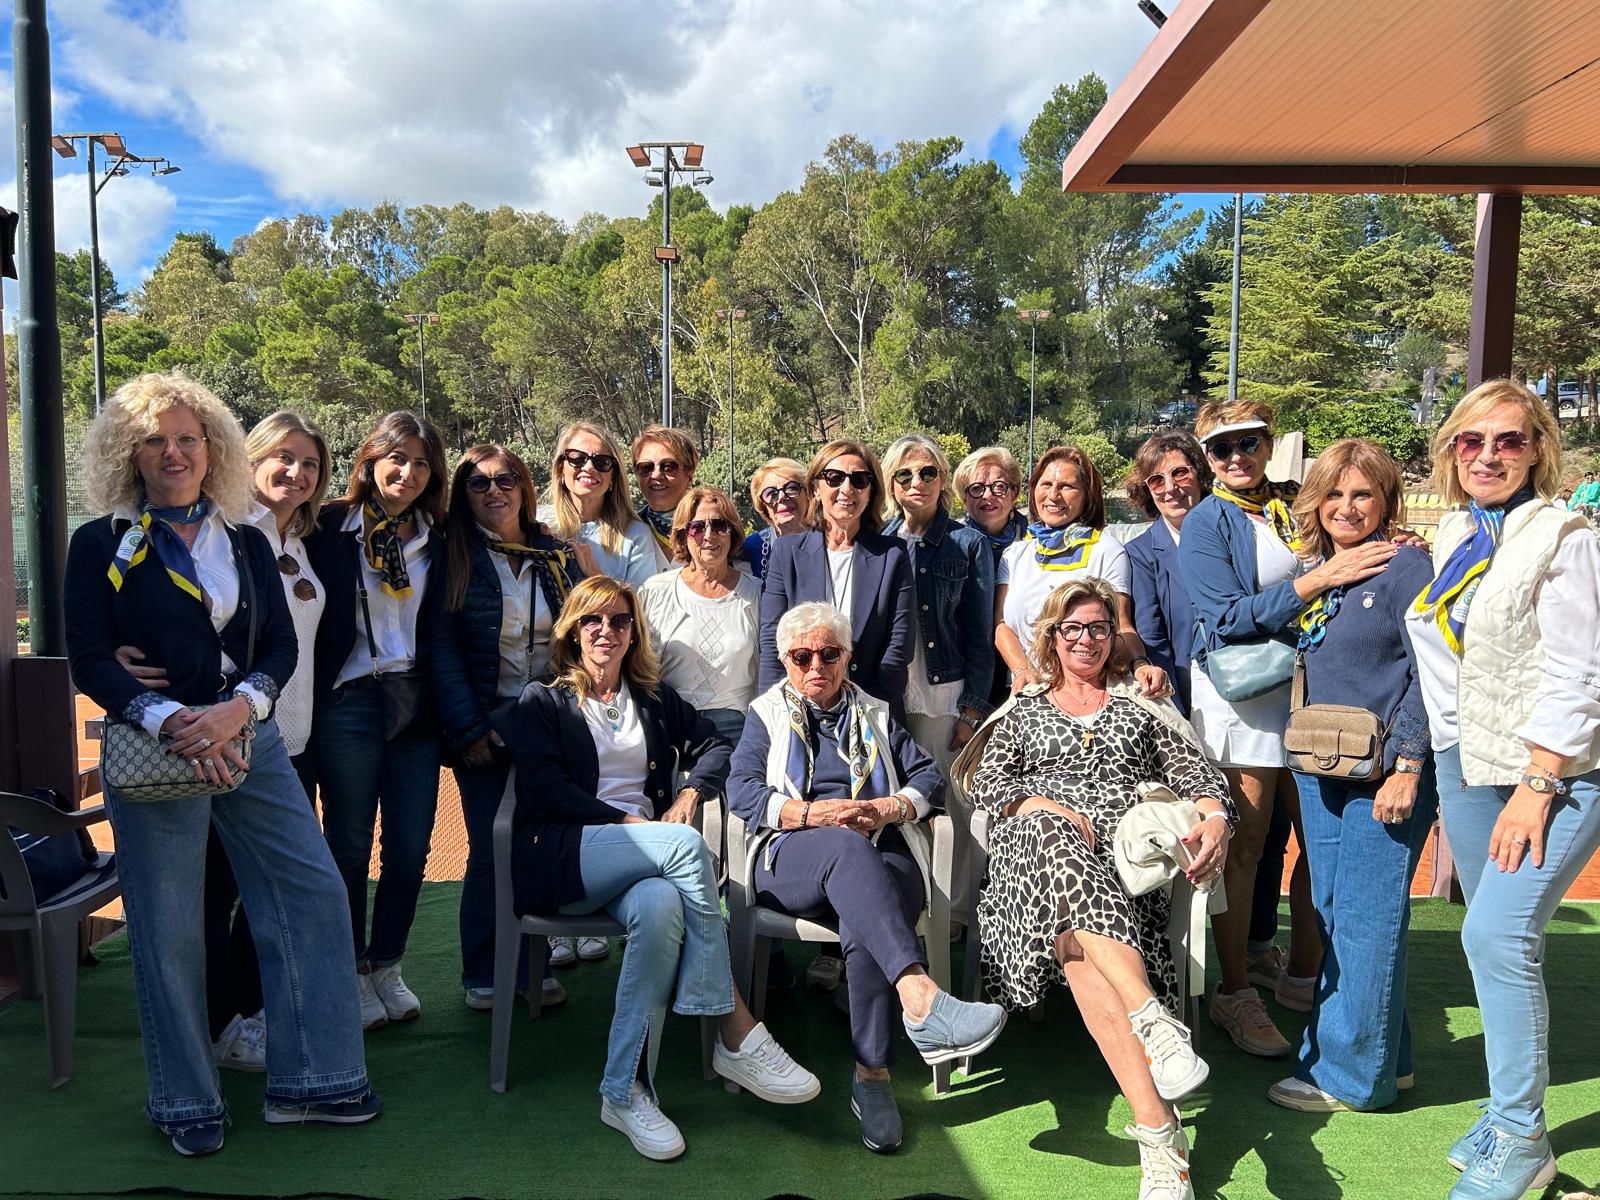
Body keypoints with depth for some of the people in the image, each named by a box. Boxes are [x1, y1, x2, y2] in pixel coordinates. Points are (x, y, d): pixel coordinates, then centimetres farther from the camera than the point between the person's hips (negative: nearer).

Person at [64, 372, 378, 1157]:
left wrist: (237, 708, -17)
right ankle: (186, 1102, 24)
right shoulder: (101, 545, 0)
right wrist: (169, 719, -21)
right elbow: (89, 660, -6)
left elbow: (282, 644, 2)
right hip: (153, 750, -3)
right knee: (168, 931, 4)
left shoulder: (247, 543, 9)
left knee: (314, 894, 2)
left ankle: (306, 1080, 16)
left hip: (249, 742, 4)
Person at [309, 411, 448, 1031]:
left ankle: (387, 966, 25)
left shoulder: (436, 537, 8)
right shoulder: (330, 527, -3)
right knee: (350, 843, 8)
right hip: (350, 700, -3)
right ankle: (351, 973, 23)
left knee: (411, 845, 7)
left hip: (415, 701, 3)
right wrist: (310, 701, -11)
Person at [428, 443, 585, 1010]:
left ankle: (533, 962, 20)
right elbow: (442, 647, -6)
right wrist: (468, 729, -13)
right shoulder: (453, 557, -1)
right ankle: (483, 974, 17)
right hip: (486, 724, -3)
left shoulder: (556, 555, 8)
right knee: (491, 849, 1)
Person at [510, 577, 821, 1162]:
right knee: (686, 845, -33)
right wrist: (626, 822, -12)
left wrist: (689, 793, -1)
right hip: (562, 859, -3)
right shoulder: (542, 702, 12)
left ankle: (626, 1091, -31)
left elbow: (715, 746, 20)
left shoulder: (655, 699, 24)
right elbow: (543, 792, -2)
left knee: (661, 907, -37)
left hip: (644, 860, 3)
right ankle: (738, 1035, -31)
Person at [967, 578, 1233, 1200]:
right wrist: (1043, 804, -9)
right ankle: (1156, 1026, -53)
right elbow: (985, 781, 12)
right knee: (1049, 833, -41)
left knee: (1076, 937, -36)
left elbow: (1199, 775, 15)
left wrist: (1215, 819, -9)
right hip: (1036, 842, 0)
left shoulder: (1141, 705, 27)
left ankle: (1156, 1136, -44)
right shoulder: (1024, 711, 27)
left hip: (1124, 851, 0)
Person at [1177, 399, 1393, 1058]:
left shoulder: (1300, 503, 9)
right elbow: (1229, 616, -15)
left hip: (1309, 685, 5)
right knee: (1244, 848, 0)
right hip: (1239, 692, -5)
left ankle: (1303, 976, 27)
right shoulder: (1206, 523, -4)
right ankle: (1235, 995, 13)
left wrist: (1397, 555, -6)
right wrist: (1320, 577, -23)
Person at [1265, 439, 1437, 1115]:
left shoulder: (1406, 566, -9)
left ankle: (1353, 1073, 13)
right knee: (1332, 919, 14)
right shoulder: (1312, 571, 12)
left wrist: (1407, 768, -17)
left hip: (1384, 773, -8)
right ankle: (1384, 1055, 30)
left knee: (1366, 922, 0)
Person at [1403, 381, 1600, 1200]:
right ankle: (1506, 1112, 24)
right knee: (1501, 940, 11)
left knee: (1498, 933, -14)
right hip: (1468, 762, 6)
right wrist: (1440, 751, 12)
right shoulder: (1452, 536, 9)